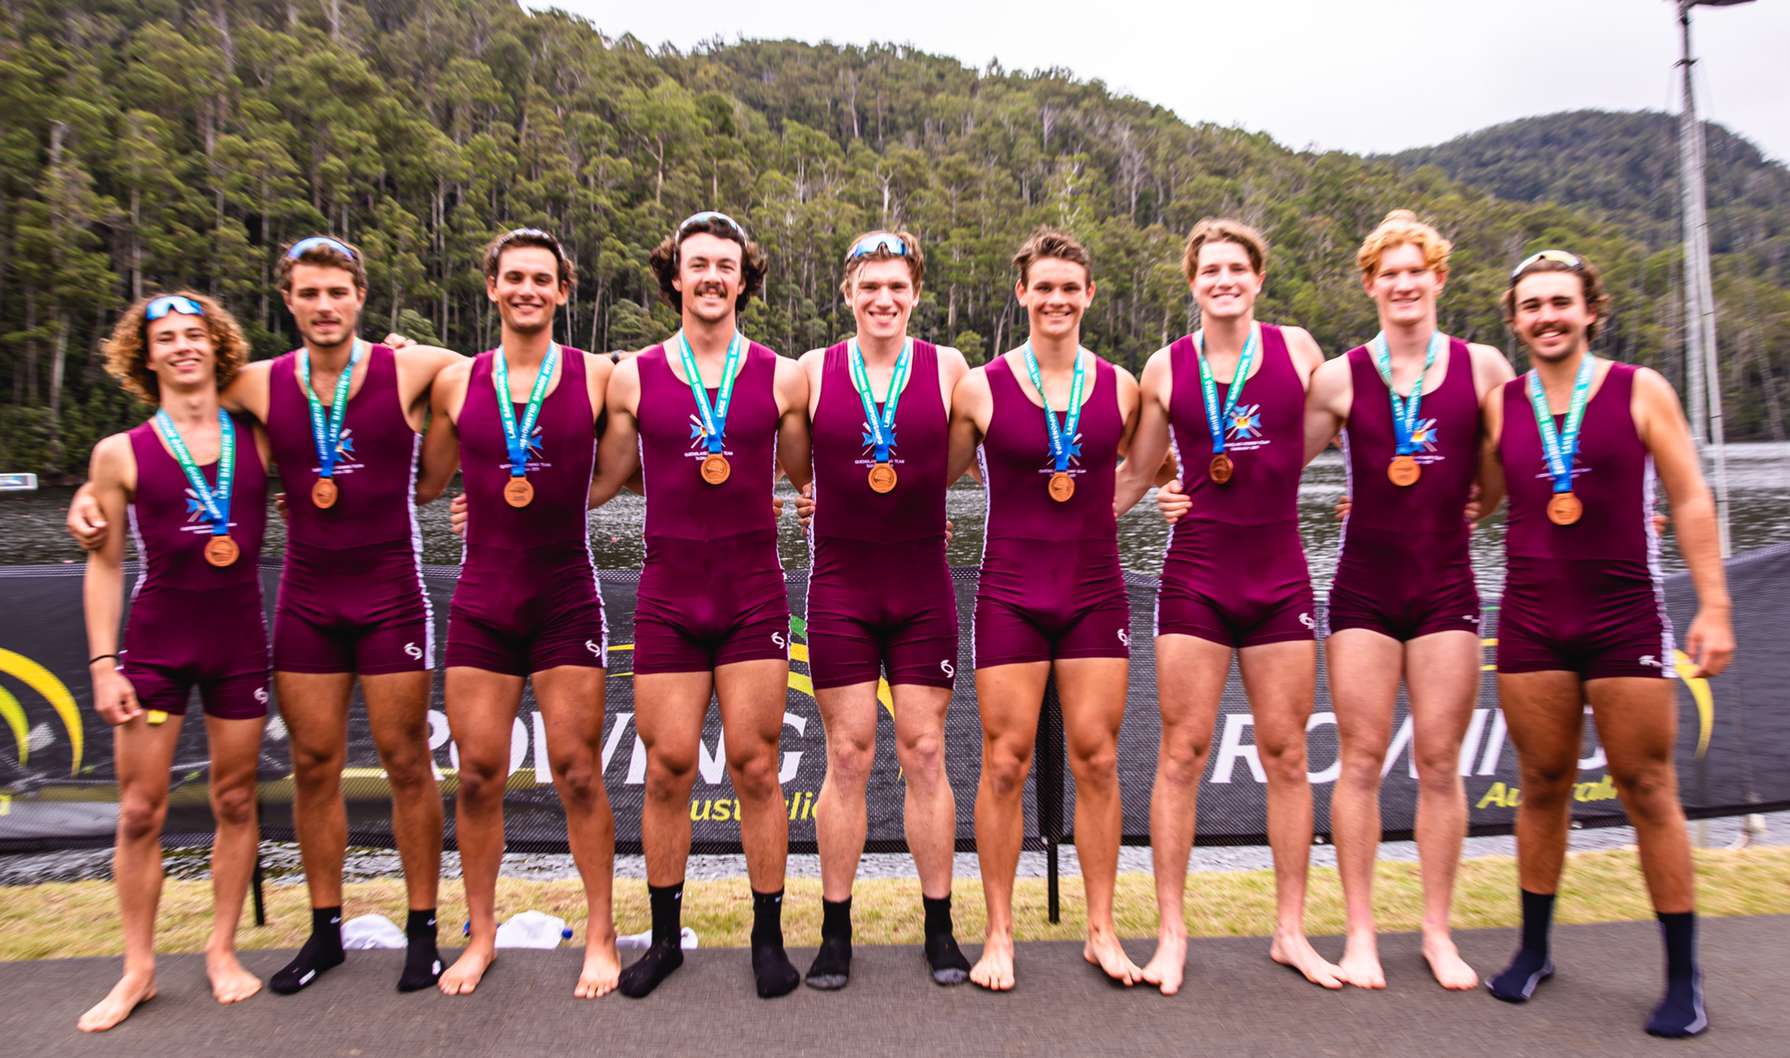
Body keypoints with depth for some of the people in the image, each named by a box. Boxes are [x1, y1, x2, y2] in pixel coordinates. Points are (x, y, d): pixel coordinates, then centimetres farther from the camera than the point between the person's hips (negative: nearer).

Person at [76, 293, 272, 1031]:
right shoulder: (121, 453, -1)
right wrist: (102, 662, -3)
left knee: (235, 801, 9)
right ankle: (138, 969, 19)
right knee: (140, 811, 4)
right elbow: (105, 564, 2)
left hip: (239, 641, 1)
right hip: (155, 642, -1)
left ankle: (222, 949, 24)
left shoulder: (257, 440, 1)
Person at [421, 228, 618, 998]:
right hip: (480, 604, 2)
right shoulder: (456, 383, 5)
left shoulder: (596, 377, -1)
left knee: (577, 773, 2)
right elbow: (421, 483, 12)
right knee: (478, 775, 7)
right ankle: (480, 934, 25)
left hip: (566, 602, -2)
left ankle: (600, 935, 17)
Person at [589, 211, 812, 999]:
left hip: (754, 597, -1)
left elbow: (811, 480, 13)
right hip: (667, 598, 1)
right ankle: (664, 937, 23)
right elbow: (599, 483, 11)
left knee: (755, 766, 3)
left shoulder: (782, 377, 4)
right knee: (667, 768, 5)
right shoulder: (634, 378, 5)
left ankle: (768, 936, 19)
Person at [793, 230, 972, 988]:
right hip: (840, 589, 0)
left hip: (922, 589, 0)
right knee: (847, 757, 4)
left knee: (924, 754, 6)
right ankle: (835, 932, 17)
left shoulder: (947, 367, 0)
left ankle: (939, 928, 19)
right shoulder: (815, 369, 1)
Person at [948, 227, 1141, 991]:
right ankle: (999, 935, 16)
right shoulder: (982, 388, -4)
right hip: (1011, 594, -2)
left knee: (1097, 760, 5)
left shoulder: (1120, 387, 3)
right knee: (1005, 763, 1)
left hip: (1096, 593, 2)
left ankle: (1101, 932, 19)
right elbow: (941, 475, 7)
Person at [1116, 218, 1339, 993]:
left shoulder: (1297, 349, 2)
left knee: (1286, 754, 7)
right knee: (1182, 753, 1)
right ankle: (1171, 934, 13)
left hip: (1279, 575, 1)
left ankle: (1291, 930, 21)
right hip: (1195, 577, -1)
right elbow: (1134, 476, 9)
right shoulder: (1166, 368, 2)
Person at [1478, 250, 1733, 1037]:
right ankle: (1533, 950, 22)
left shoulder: (1640, 391, 1)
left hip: (1625, 619, -2)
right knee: (1542, 785, 9)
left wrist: (1713, 605, -5)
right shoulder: (1500, 404, 6)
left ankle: (1683, 977, 16)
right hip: (1530, 624, 2)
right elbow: (1476, 502, 10)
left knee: (1648, 791, 3)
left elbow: (1690, 500, 0)